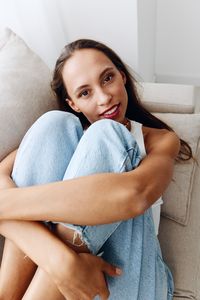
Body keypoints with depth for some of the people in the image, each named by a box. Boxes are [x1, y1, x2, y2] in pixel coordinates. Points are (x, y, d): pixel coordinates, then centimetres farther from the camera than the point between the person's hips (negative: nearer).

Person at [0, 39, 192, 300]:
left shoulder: (161, 139, 3)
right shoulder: (62, 132, 8)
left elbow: (134, 193, -23)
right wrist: (59, 257, -30)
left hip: (118, 277, -1)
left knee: (105, 134, -20)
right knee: (54, 124, -15)